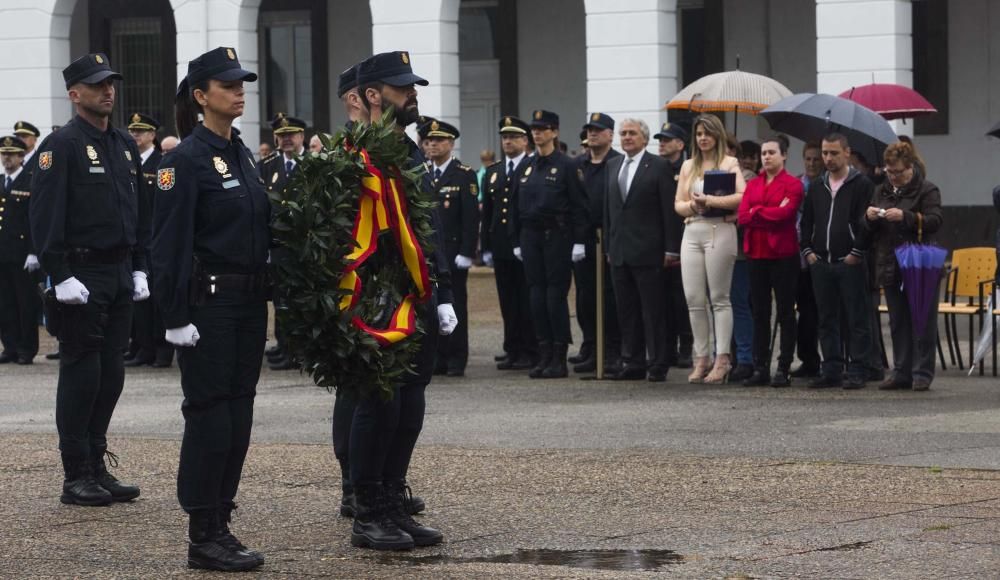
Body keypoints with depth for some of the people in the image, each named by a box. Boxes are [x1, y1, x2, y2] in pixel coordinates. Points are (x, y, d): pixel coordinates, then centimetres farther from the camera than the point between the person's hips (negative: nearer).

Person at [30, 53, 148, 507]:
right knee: (82, 375, -3)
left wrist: (139, 266, 12)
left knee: (110, 376, 9)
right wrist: (61, 276, -19)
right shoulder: (62, 145, -10)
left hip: (120, 275, 7)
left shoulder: (125, 145, 14)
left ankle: (97, 468, 17)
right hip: (82, 277, -7)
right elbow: (45, 214, -15)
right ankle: (77, 478, 3)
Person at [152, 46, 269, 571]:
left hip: (248, 302, 8)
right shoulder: (187, 158, -11)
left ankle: (221, 525, 16)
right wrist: (176, 316, -18)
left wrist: (263, 298, 15)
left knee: (238, 414, 9)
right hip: (208, 303, -8)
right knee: (209, 414, -4)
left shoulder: (242, 155, 13)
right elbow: (170, 243, -14)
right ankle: (203, 538, 1)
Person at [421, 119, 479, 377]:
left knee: (455, 304, -2)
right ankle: (439, 358, 9)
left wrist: (466, 253, -13)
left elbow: (471, 217, -7)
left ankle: (457, 360, 3)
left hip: (452, 251, -4)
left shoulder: (465, 176, -2)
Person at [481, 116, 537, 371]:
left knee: (528, 301, -3)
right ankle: (512, 350, 14)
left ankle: (530, 352, 1)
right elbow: (486, 212, 15)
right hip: (501, 247, 6)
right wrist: (486, 247, 9)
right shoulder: (492, 173, 15)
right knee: (508, 302, 8)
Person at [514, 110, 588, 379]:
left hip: (557, 235, -6)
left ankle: (559, 359, -1)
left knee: (556, 294, -5)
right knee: (537, 294, 4)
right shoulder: (528, 166, 12)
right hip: (531, 235, 6)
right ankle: (544, 355, 10)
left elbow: (578, 205, -7)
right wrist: (518, 241, 10)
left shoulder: (565, 165, -5)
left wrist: (579, 242, -13)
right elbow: (520, 205, 14)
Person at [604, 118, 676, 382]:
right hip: (620, 250, 6)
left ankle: (657, 364, 1)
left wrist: (670, 248, -10)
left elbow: (669, 209, -6)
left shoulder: (658, 166, -3)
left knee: (653, 310, -3)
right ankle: (633, 363, 13)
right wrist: (609, 246, 12)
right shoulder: (612, 165, 14)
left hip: (647, 251, -6)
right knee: (627, 311, 8)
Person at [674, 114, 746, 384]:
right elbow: (678, 204, 15)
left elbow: (742, 196, -11)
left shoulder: (729, 164, 2)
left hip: (719, 231, -5)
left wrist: (709, 200, -13)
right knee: (694, 299, 1)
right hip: (692, 232, 5)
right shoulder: (688, 166, 18)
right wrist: (692, 206, -6)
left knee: (719, 298, -3)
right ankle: (701, 359, 7)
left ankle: (722, 360, -3)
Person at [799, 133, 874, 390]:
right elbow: (806, 222, 20)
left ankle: (857, 372, 0)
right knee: (827, 320, 8)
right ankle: (832, 370, 13)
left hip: (850, 263, -6)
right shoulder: (816, 187, 15)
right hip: (821, 263, 6)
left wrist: (857, 253, -13)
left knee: (856, 319, -3)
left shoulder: (862, 185, -2)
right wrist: (808, 250, 8)